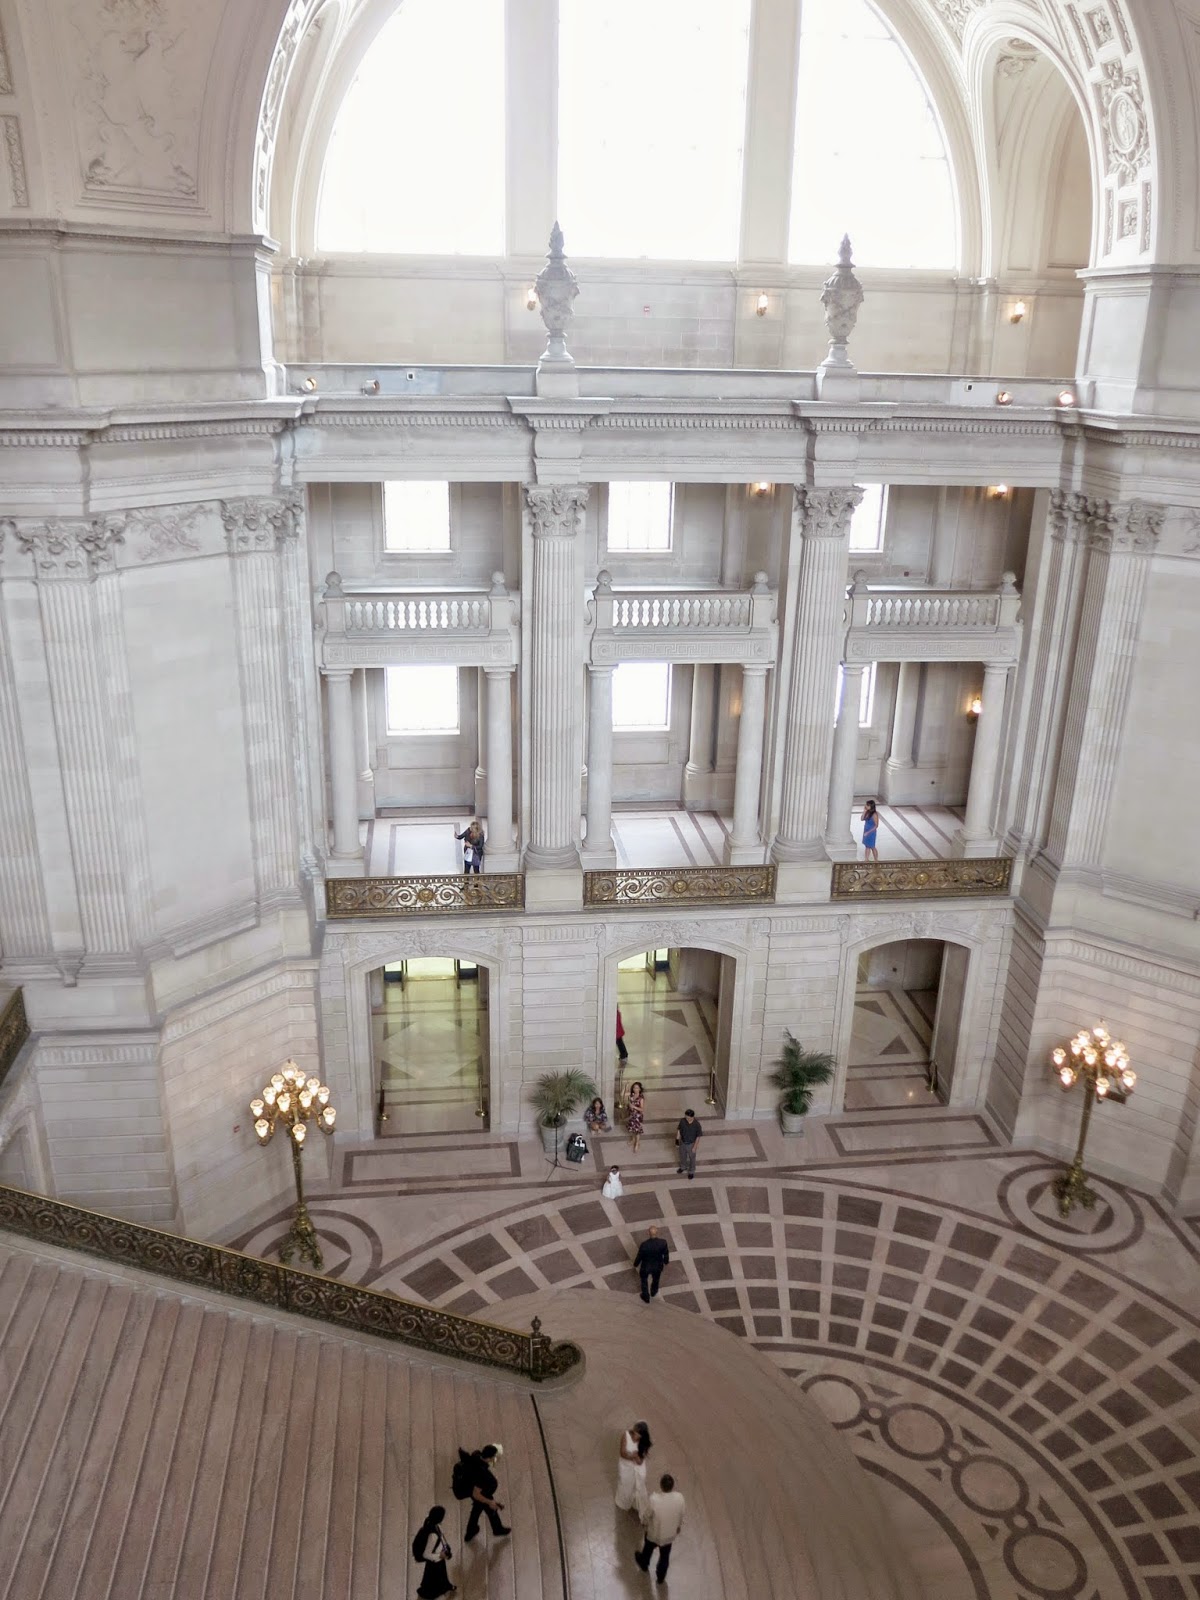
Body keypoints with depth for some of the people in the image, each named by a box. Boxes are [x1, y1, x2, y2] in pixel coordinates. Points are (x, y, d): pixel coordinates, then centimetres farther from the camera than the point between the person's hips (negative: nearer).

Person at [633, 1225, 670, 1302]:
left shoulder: (644, 1244, -35)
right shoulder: (663, 1243, -30)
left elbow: (639, 1257, -18)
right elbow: (666, 1254, -11)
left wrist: (635, 1265, 3)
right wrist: (665, 1262, 12)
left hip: (645, 1267, -2)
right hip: (658, 1266, 2)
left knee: (644, 1280, 29)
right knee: (655, 1279, 33)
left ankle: (646, 1297, 47)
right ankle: (653, 1292, 60)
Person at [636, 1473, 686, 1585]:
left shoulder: (654, 1499, -38)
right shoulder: (680, 1498, -30)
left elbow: (647, 1515, -18)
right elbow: (681, 1515, -9)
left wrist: (644, 1523, 5)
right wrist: (679, 1526, 13)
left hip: (654, 1532, -2)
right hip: (670, 1534, 2)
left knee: (648, 1548, 32)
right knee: (665, 1556, 29)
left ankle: (644, 1564, 59)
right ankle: (661, 1577, 51)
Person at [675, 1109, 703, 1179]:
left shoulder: (697, 1125, -30)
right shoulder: (682, 1121, -21)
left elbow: (698, 1137, -18)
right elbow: (679, 1129, -1)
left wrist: (694, 1147, -14)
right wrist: (677, 1136, -14)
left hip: (691, 1144, -3)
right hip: (682, 1142, 3)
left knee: (692, 1158, 20)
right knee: (682, 1155, 27)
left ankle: (691, 1171, 46)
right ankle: (683, 1167, 56)